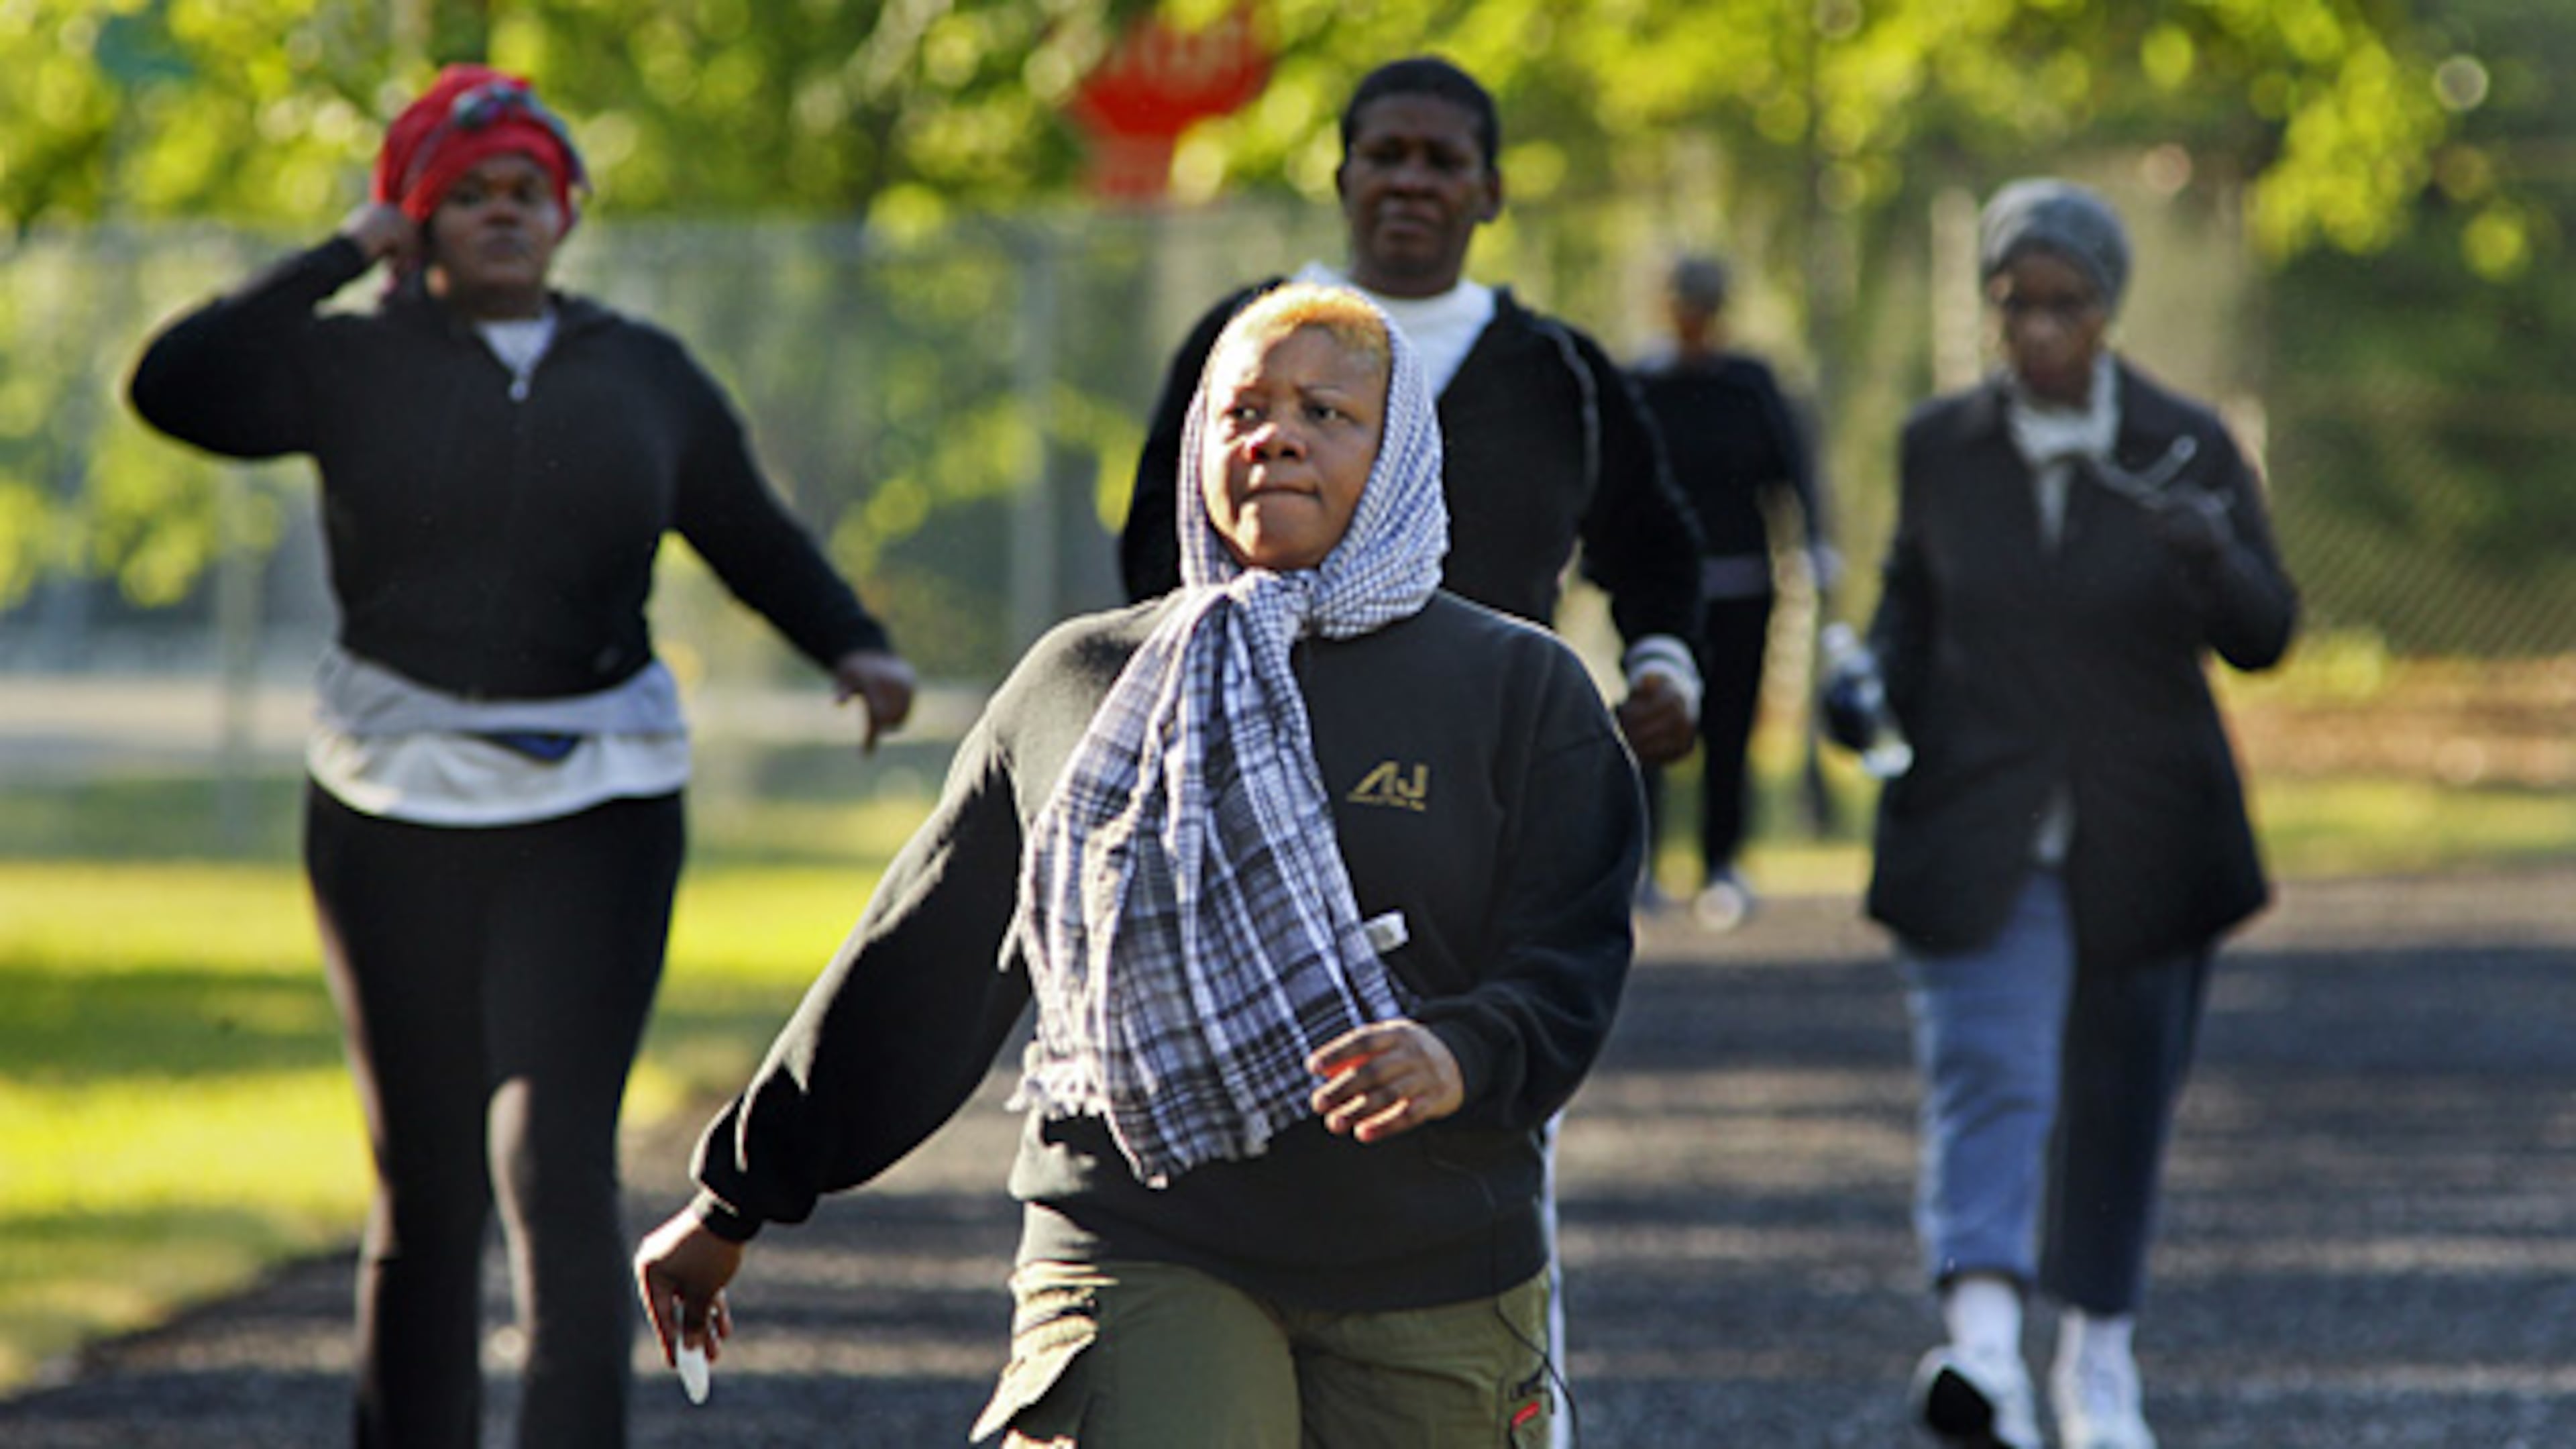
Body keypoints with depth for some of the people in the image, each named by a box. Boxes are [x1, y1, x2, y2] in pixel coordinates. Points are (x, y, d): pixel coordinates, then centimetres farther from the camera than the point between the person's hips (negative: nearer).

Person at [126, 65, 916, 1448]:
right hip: (395, 811, 0)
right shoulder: (355, 364, 3)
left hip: (593, 812, 0)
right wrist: (339, 260, -9)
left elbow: (755, 537, 20)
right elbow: (173, 388, -12)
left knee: (557, 1158, -13)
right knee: (424, 1177, 5)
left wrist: (854, 644, 3)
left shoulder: (644, 374, 11)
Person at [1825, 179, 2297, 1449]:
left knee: (2119, 1103, 11)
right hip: (1975, 830, -1)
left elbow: (2264, 636, -8)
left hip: (2143, 836, 1)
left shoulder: (2187, 450, -3)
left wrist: (2211, 556, -29)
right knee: (1985, 1080, -18)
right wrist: (1876, 684, -3)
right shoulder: (1942, 446, 2)